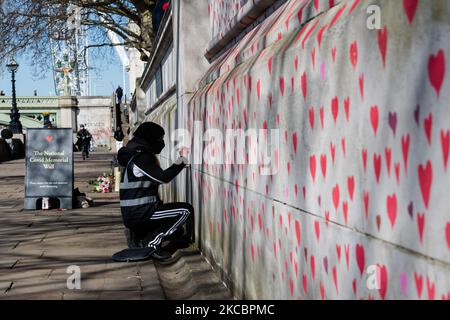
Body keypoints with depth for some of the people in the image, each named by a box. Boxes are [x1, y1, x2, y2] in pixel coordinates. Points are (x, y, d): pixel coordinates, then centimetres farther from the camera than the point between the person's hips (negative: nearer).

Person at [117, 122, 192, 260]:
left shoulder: (137, 154, 16)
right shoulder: (140, 156, -15)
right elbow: (162, 177, -20)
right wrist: (180, 164, -5)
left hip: (133, 213, 10)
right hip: (139, 213, -10)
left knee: (178, 232, 22)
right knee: (186, 210, -12)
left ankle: (139, 236, 14)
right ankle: (152, 242, -11)